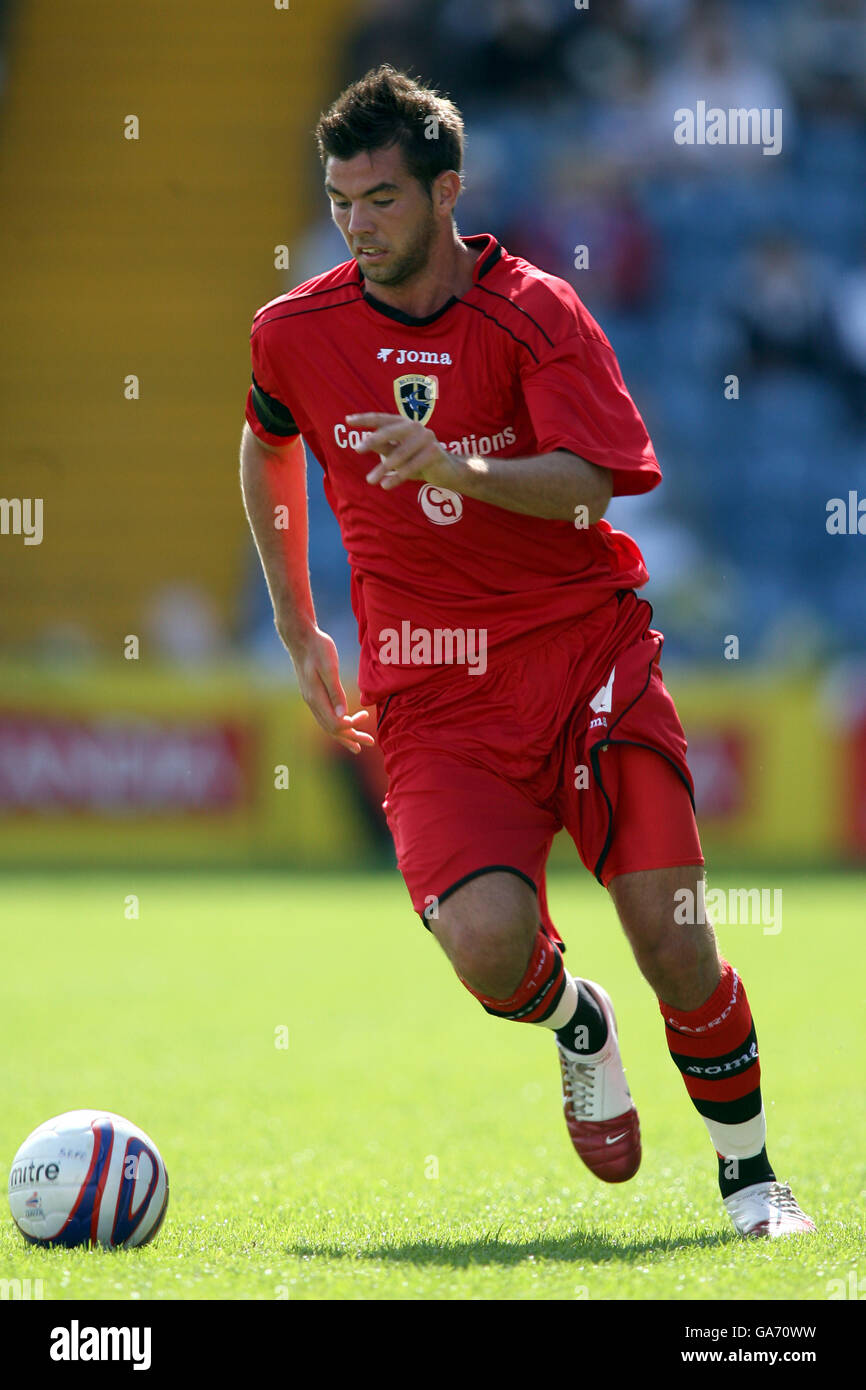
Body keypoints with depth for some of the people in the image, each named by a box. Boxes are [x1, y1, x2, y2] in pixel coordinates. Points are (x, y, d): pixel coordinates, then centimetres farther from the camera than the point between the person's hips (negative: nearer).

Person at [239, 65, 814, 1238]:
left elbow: (585, 485, -19)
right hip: (430, 693, 1)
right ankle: (577, 1027, 14)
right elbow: (268, 449, 25)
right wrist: (299, 632, 25)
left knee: (676, 945, -9)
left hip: (585, 648, -1)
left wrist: (455, 466, -36)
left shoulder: (534, 313, -6)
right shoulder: (295, 333, 4)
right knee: (488, 944, -23)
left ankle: (748, 1175, 15)